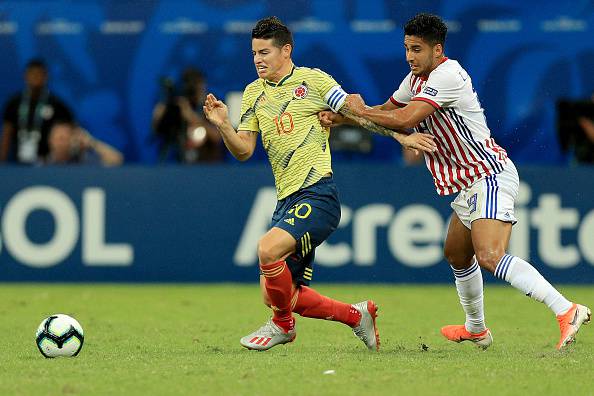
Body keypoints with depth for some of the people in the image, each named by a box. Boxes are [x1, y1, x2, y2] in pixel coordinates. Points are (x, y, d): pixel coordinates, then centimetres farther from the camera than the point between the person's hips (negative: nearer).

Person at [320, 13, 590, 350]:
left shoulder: (447, 75, -17)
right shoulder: (417, 78, 13)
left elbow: (406, 119, -25)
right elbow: (387, 111, 28)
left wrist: (362, 110, -10)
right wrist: (340, 118, 13)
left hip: (491, 177, -11)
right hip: (471, 184, 11)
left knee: (490, 257, -28)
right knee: (457, 255, 26)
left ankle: (566, 310, -37)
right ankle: (476, 329, 45)